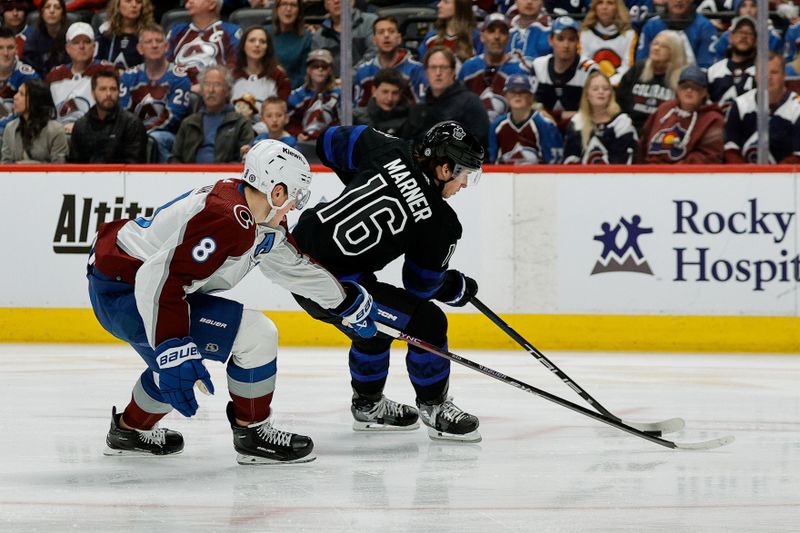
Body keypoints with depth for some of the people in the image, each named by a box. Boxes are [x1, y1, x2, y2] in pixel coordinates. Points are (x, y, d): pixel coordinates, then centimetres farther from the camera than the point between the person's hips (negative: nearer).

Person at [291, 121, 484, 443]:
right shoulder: (441, 222, -11)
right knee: (426, 322, 0)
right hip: (333, 285, -8)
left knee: (376, 325, 30)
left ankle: (368, 405, 45)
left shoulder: (388, 152, 1)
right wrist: (459, 288, 22)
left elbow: (330, 143, 16)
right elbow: (421, 285, 2)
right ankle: (434, 407, 18)